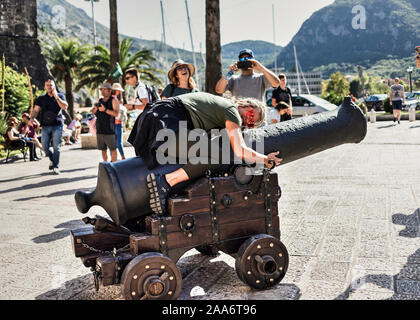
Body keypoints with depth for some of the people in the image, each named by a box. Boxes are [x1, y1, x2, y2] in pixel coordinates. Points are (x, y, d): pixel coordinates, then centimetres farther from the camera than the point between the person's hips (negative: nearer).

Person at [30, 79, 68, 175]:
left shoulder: (60, 96, 9)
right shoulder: (41, 98, 14)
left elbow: (65, 107, -7)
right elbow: (36, 110, 6)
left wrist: (56, 96, -10)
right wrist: (32, 118, -12)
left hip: (57, 125, -2)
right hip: (46, 126, 2)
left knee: (56, 147, -5)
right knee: (45, 147, 0)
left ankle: (56, 167, 1)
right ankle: (52, 159, 27)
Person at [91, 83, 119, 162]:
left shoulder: (113, 101, 0)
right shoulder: (99, 101, 17)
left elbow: (116, 114, -13)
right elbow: (92, 112, 12)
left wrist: (105, 110, -24)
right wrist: (95, 108, -10)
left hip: (109, 130, -5)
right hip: (100, 130, 6)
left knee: (113, 149, -6)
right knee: (103, 150, 9)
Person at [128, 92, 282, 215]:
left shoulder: (218, 103, 25)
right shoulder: (232, 111, -1)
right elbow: (240, 151, -10)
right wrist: (265, 159, 5)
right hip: (166, 127, -10)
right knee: (218, 156, -16)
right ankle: (164, 180, -24)